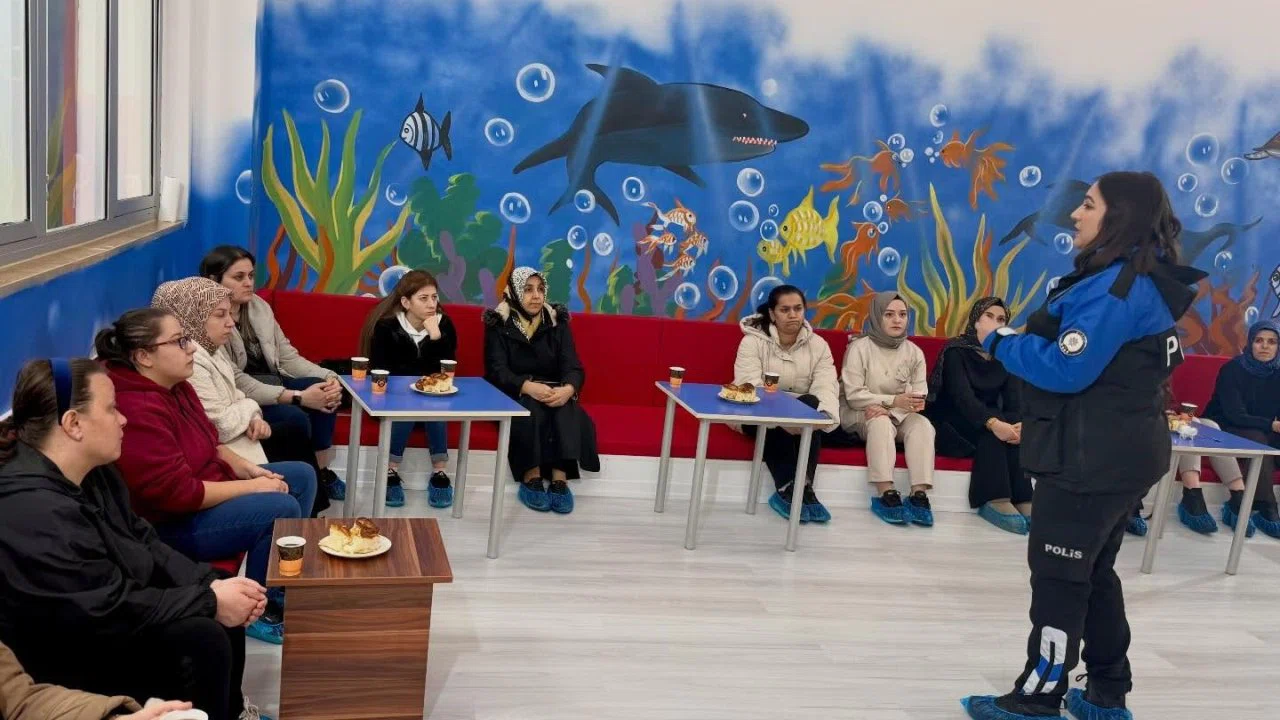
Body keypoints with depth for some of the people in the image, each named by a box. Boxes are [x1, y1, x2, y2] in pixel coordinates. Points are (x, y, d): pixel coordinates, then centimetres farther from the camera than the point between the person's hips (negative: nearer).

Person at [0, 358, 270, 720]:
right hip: (63, 658, -10)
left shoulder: (91, 471, 1)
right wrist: (209, 601, -21)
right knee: (201, 639, -22)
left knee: (226, 605, 5)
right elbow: (113, 608, -29)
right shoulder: (34, 515, -31)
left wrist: (212, 584, -9)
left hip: (96, 618, 10)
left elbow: (143, 542, 6)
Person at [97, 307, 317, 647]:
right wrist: (251, 487, -22)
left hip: (206, 487, 11)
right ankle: (262, 610, -5)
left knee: (302, 475, 12)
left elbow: (209, 442, 17)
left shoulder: (176, 387, 3)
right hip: (173, 522, -11)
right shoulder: (137, 412, -29)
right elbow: (177, 494, -31)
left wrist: (251, 469, -1)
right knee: (281, 508, -25)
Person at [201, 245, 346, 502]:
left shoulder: (259, 306, 2)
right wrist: (298, 396, -31)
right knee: (295, 417, -29)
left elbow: (288, 356, 4)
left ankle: (321, 470, -6)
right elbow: (238, 384, -25)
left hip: (270, 383, 7)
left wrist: (328, 377, -15)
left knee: (322, 388, -17)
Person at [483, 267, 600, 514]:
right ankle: (531, 478, -34)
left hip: (553, 393, 2)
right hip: (513, 396, -2)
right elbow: (497, 371, -13)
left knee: (567, 409, -31)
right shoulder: (499, 324, -2)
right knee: (531, 408, -35)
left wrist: (567, 389, -31)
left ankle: (560, 478, -40)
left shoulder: (557, 322, 5)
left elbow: (573, 366, -5)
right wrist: (528, 387, -34)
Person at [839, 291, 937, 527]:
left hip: (899, 416, 4)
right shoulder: (860, 348, -7)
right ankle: (887, 495, -42)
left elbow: (919, 399, -3)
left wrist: (886, 407, -22)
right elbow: (854, 396, -14)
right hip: (860, 415, -3)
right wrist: (894, 400, -26)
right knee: (881, 422, -36)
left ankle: (919, 495, -37)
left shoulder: (914, 352, 3)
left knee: (922, 424, -27)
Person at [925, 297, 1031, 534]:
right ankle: (995, 499, -36)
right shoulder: (956, 350, -8)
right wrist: (992, 422, -42)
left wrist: (1020, 423, -30)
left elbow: (1014, 401, -6)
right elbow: (962, 396, -24)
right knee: (991, 431, -32)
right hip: (950, 425, -5)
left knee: (1013, 428, -27)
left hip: (986, 421, 5)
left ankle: (1022, 500, -30)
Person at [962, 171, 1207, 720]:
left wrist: (999, 342, -11)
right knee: (1092, 570, 18)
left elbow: (1066, 370, -25)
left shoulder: (1117, 286, -20)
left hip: (1095, 455, -10)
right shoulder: (1142, 281, 13)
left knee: (1058, 574, -1)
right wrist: (1024, 338, 7)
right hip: (1119, 449, 10)